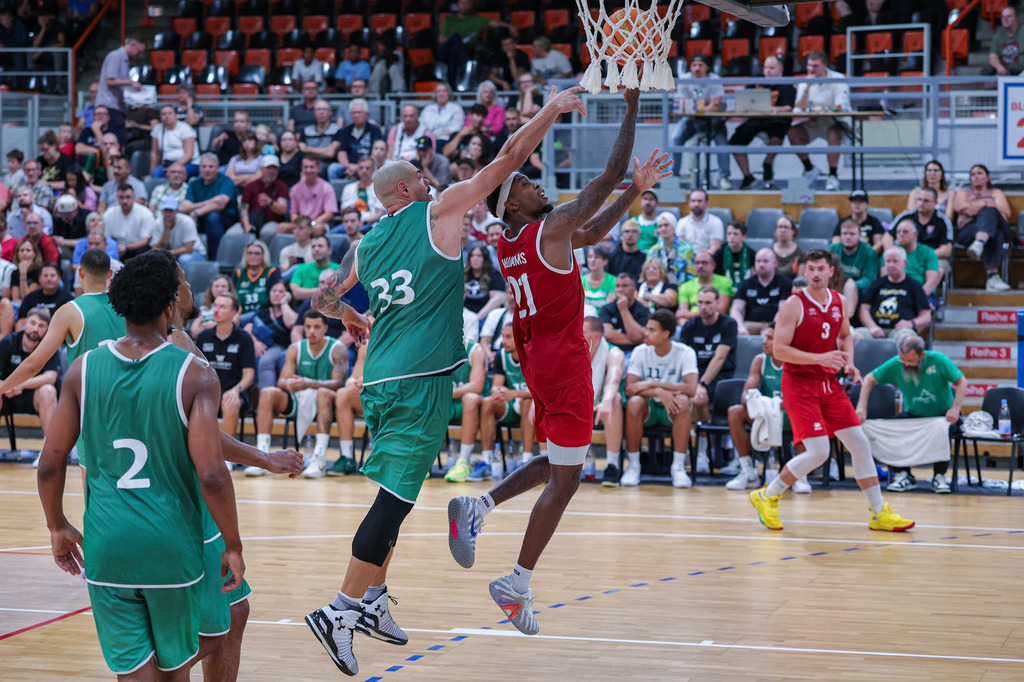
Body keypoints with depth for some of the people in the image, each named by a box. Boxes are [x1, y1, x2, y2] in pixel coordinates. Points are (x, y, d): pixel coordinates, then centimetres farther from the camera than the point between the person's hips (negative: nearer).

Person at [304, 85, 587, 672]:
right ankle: (343, 610, -12)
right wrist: (551, 111, 8)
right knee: (397, 495, -8)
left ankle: (373, 600, 23)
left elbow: (324, 298, 26)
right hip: (422, 378, -7)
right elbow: (511, 157, -1)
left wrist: (351, 318, 46)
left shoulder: (366, 246, 15)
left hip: (382, 377, 7)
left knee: (397, 491, 20)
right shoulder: (438, 212, 0)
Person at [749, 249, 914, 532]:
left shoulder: (838, 301, 7)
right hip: (799, 384, -7)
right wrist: (820, 358, -24)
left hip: (829, 383, 7)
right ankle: (767, 496, 3)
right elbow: (778, 349, -16)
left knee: (860, 445, 4)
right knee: (818, 452, -15)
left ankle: (880, 513, 12)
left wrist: (849, 363, 5)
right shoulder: (794, 305, -12)